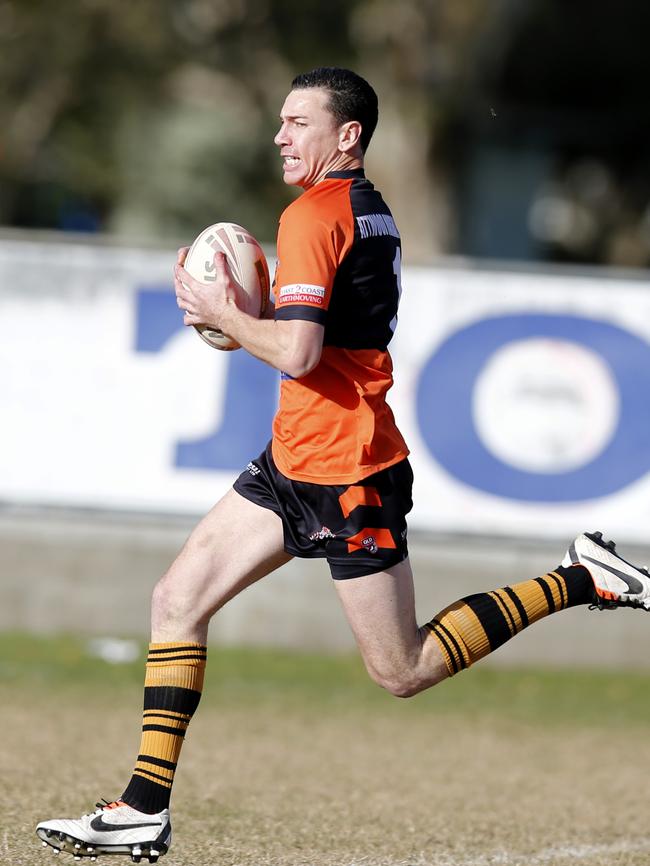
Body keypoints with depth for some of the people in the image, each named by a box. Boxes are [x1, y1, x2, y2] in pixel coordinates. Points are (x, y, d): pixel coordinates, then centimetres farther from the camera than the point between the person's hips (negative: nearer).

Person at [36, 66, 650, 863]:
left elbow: (296, 354, -26)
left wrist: (221, 315, -10)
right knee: (177, 600, 6)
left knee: (402, 672, -3)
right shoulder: (373, 212, 13)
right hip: (296, 462, 10)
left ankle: (579, 582, 3)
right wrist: (242, 311, 11)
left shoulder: (313, 216, -17)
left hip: (344, 473, -10)